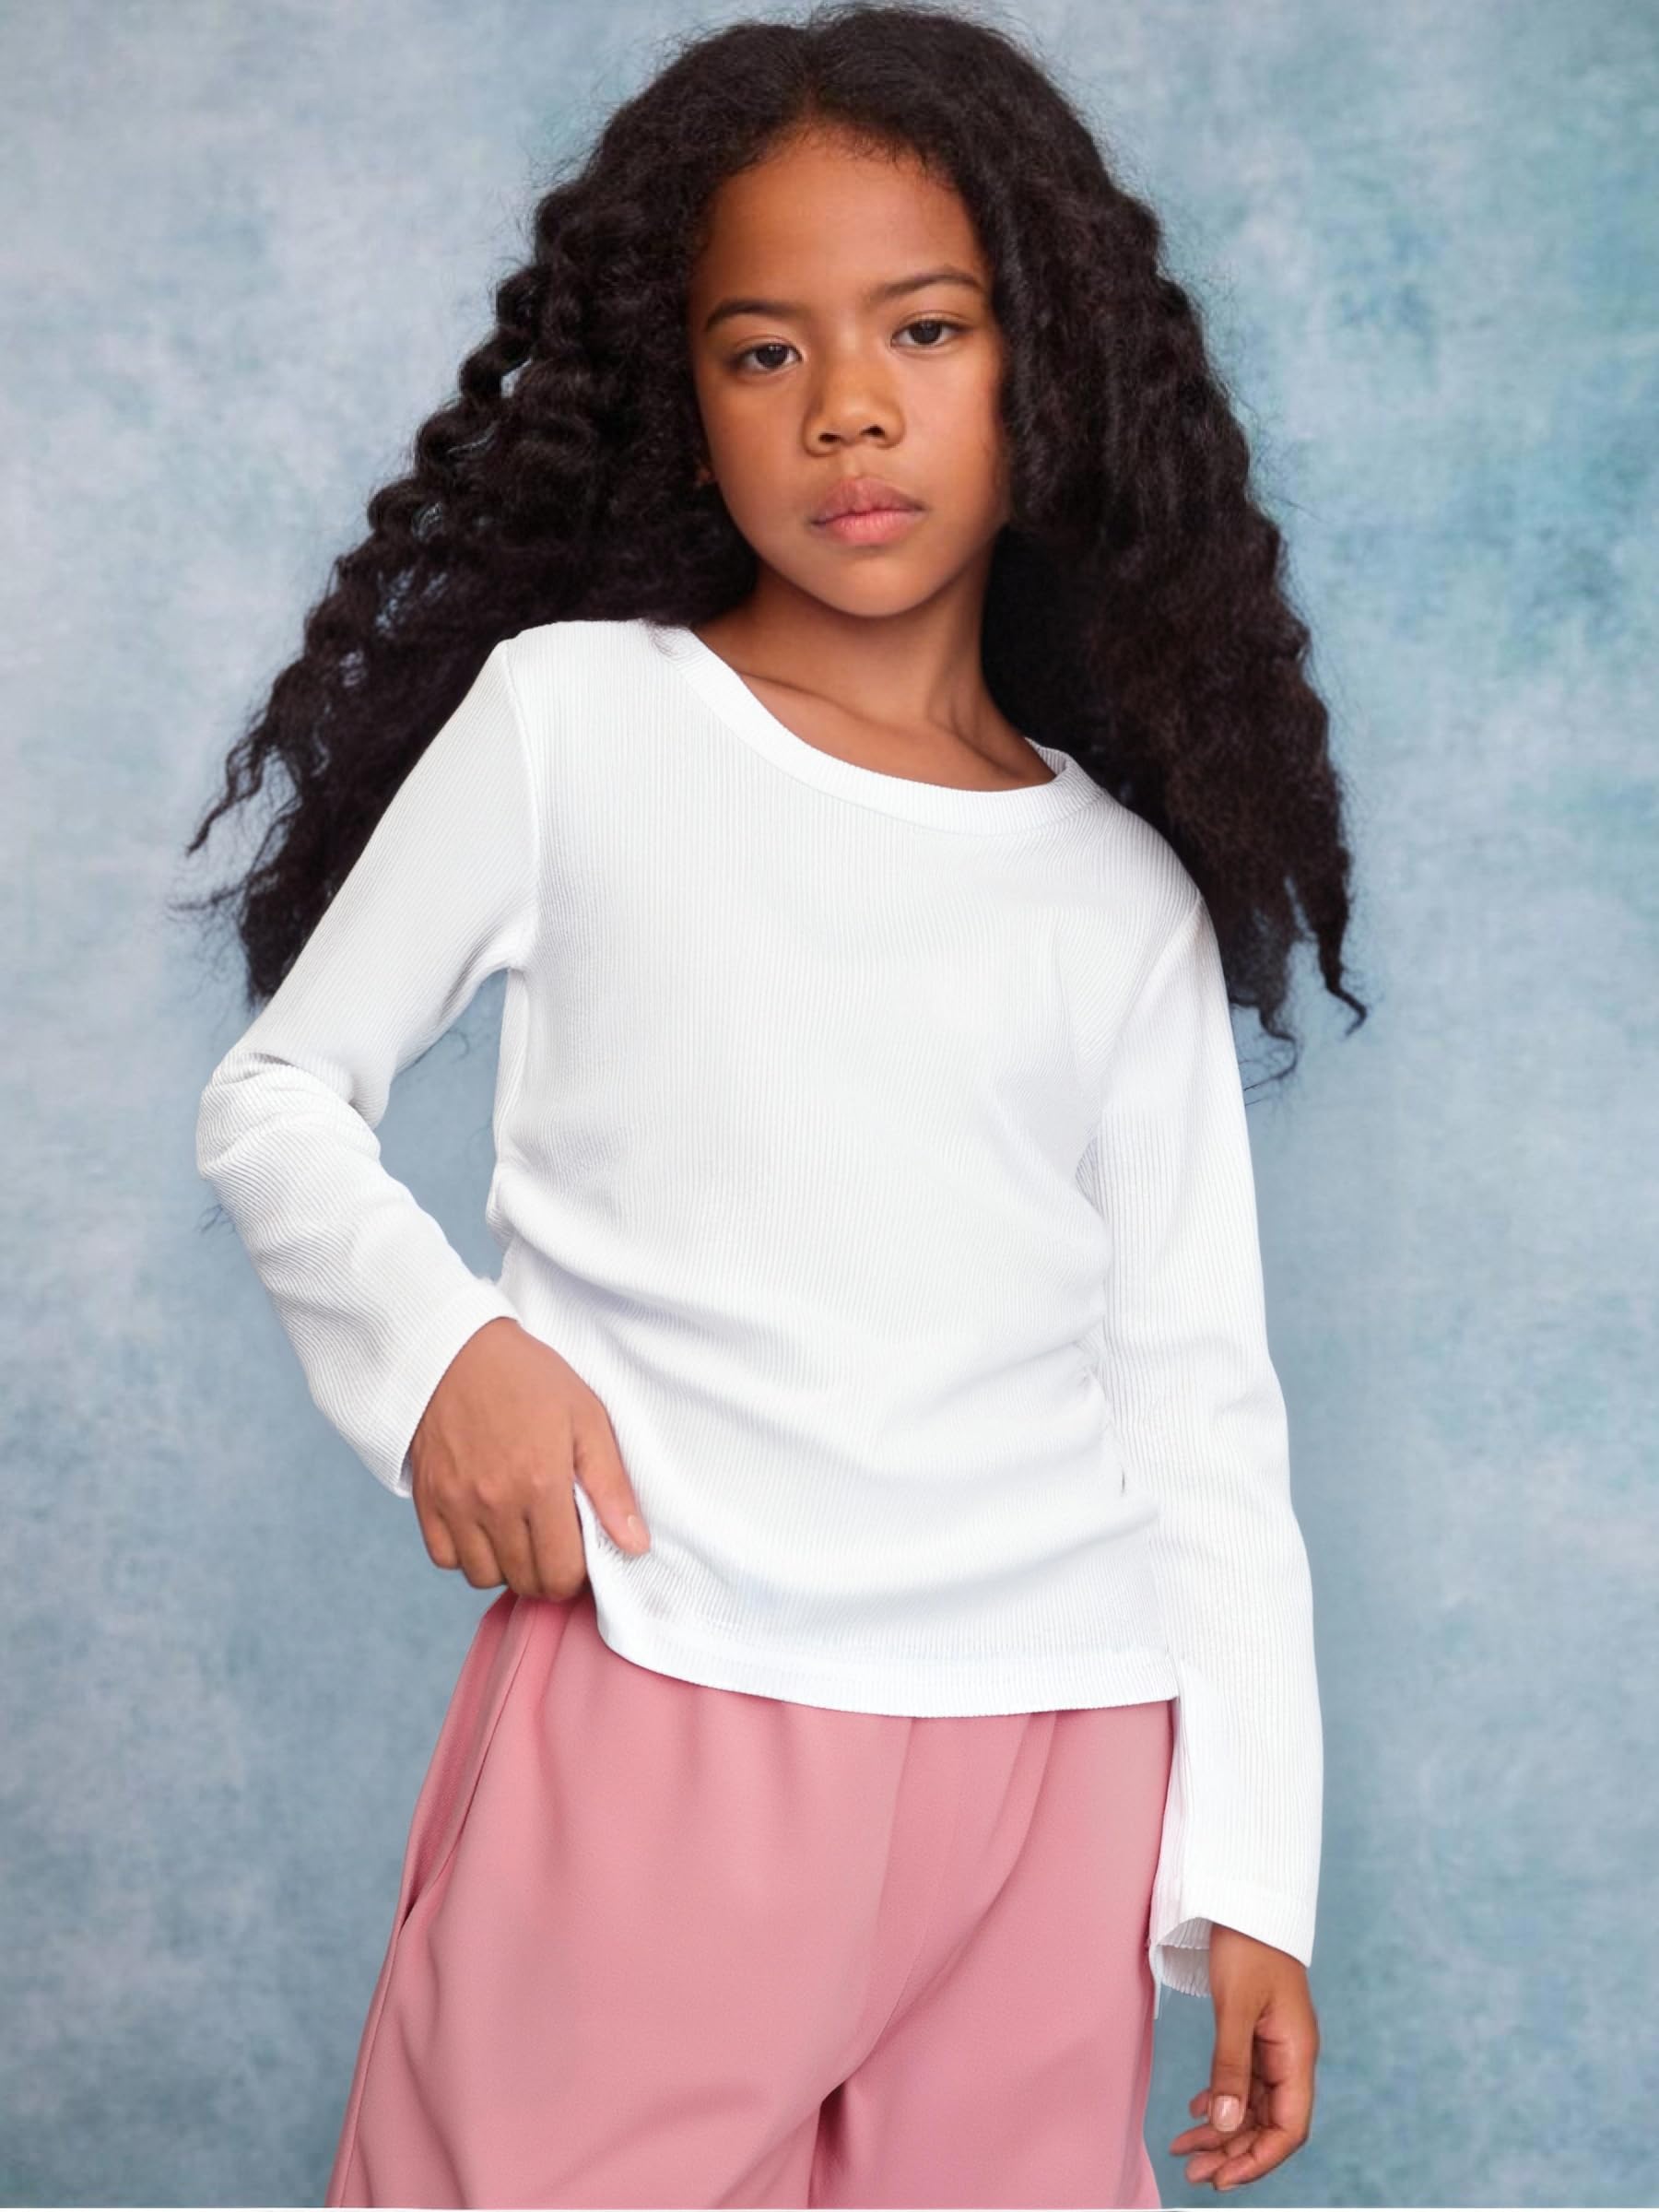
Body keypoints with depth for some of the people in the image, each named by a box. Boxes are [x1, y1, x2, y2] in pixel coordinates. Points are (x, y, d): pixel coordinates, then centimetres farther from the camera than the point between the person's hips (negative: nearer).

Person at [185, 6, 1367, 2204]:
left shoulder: (1129, 893, 9)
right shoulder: (571, 719, 3)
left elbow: (1202, 1401, 11)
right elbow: (277, 1098, 9)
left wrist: (1255, 1873, 7)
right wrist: (436, 1340, -11)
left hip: (1054, 1772, 2)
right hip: (654, 1714, -2)